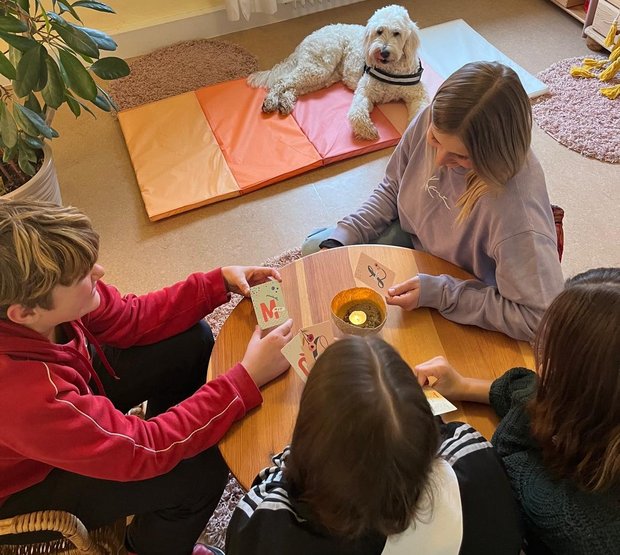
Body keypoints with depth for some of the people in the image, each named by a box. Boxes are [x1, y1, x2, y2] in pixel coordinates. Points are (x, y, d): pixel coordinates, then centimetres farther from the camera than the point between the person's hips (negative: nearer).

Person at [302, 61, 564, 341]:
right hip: (414, 239, 6)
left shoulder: (516, 207, -42)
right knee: (315, 248, 10)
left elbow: (541, 317, -36)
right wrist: (342, 236, -13)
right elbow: (392, 189, -4)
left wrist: (439, 293, -35)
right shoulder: (430, 121, -24)